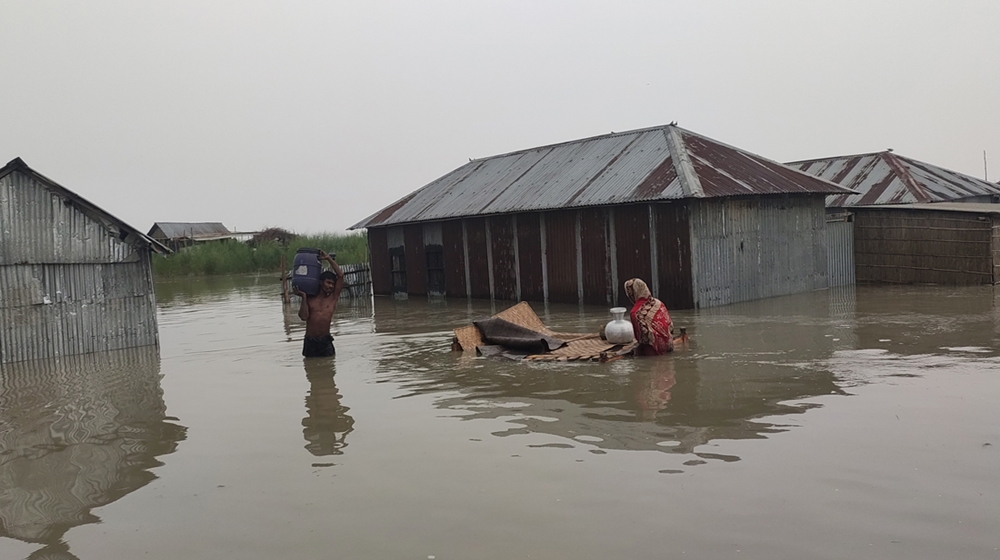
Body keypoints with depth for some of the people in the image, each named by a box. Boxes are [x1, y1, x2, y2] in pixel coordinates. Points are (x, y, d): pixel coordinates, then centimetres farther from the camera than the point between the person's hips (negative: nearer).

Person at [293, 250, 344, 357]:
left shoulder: (333, 297, 4)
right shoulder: (309, 299, 5)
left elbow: (340, 275, -1)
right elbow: (303, 316, -9)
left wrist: (328, 258, 2)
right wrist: (303, 297, -7)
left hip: (326, 340, 0)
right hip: (310, 341, 0)